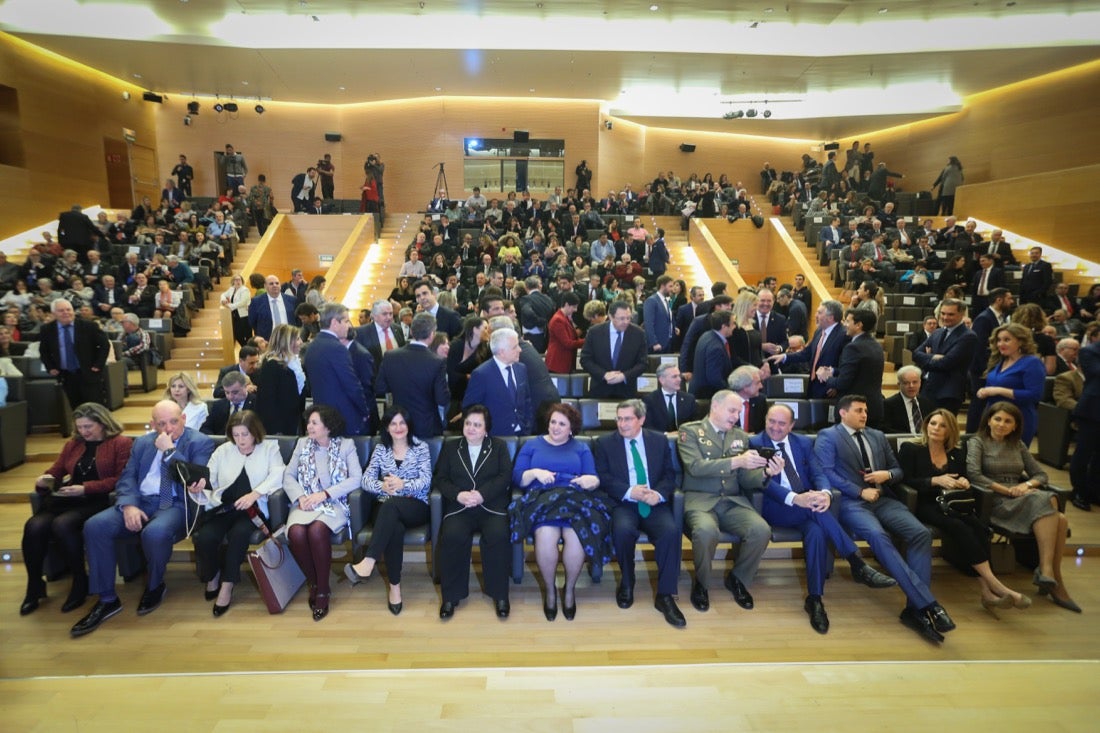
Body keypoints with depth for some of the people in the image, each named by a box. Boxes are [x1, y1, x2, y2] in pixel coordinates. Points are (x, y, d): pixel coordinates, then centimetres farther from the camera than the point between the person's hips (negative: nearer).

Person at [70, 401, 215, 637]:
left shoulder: (200, 442, -2)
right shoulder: (142, 442, 16)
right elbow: (127, 477, 9)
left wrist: (169, 451, -16)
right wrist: (129, 505, -11)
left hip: (176, 505, -6)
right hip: (140, 501, 6)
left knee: (155, 532, -36)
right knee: (94, 526, -18)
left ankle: (155, 586, -3)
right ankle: (107, 600, -6)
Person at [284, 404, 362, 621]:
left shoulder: (346, 445, 2)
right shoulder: (302, 443, 12)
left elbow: (356, 479, -8)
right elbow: (288, 475, 9)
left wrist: (324, 494, -16)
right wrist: (300, 496, -10)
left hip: (334, 504, -3)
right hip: (305, 504, 3)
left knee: (317, 530, -34)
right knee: (296, 532, -30)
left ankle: (323, 589, -14)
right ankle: (313, 582, -4)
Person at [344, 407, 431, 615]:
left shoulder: (421, 447, 4)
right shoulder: (380, 449, 11)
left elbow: (426, 481, -7)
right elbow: (366, 479, 0)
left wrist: (403, 484, -25)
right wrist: (383, 486, -22)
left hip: (416, 507, -1)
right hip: (386, 508, 1)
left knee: (390, 505, -37)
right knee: (395, 528, -35)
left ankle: (368, 563, -41)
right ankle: (394, 586, -28)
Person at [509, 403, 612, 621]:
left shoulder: (581, 448, 20)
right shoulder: (531, 445, 18)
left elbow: (594, 478, 8)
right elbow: (517, 477, 7)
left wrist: (591, 480, -15)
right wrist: (535, 473, -11)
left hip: (575, 501, 1)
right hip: (541, 500, 0)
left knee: (576, 536, -31)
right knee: (546, 536, -32)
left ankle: (570, 588, -3)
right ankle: (549, 589, -5)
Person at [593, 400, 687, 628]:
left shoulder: (659, 440, 12)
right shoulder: (605, 443, 7)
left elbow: (669, 476, 8)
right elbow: (603, 478, -2)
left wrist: (658, 494, -13)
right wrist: (629, 492, -17)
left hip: (654, 503, 2)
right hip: (623, 504, -1)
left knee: (671, 531, -29)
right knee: (623, 530, -34)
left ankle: (665, 595, -14)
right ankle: (627, 584, -4)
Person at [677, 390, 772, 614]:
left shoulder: (741, 437, 16)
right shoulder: (690, 430, 1)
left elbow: (746, 480, 11)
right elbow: (695, 467, -16)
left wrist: (765, 473, -12)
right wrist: (736, 461, -24)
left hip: (734, 502, 5)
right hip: (700, 500, -4)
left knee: (762, 530, -25)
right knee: (706, 531, -36)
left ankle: (737, 579, 6)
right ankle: (701, 582, -3)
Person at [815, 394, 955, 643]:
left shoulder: (877, 436, 23)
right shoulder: (828, 436, 4)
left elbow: (898, 469, 25)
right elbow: (826, 473, -8)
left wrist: (887, 475, 0)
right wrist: (861, 491, -14)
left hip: (883, 499, 6)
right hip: (850, 501, -6)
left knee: (921, 533, -21)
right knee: (878, 536, -35)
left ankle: (915, 607, -22)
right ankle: (928, 603, -35)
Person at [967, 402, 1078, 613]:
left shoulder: (1018, 445, 22)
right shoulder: (977, 442, 4)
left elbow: (1040, 475, 17)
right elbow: (973, 474, -12)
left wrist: (1026, 485, -4)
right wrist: (1006, 490, -14)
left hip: (1019, 499, 6)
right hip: (995, 502, -6)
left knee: (1061, 519, -25)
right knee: (1045, 501, -31)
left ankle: (1047, 572, -20)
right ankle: (1049, 574, -32)